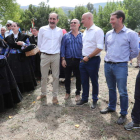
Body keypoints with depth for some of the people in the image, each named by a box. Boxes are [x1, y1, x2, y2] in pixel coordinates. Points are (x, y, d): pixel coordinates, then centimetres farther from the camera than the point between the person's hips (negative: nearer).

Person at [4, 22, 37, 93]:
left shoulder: (24, 36, 0)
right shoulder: (8, 37, 9)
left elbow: (29, 45, 1)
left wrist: (23, 44, -15)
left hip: (22, 57, -2)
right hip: (12, 58, 2)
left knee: (24, 73, 0)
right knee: (14, 74, 2)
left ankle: (27, 87, 18)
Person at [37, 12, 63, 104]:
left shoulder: (60, 31, 5)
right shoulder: (42, 29, 0)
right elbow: (39, 43, 6)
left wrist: (57, 51, 9)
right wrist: (43, 50, 9)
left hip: (56, 56, 1)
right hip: (45, 55, 0)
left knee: (56, 77, 5)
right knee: (44, 76, 8)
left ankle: (55, 96, 18)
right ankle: (43, 93, 29)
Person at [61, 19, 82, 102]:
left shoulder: (82, 36, 4)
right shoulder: (66, 36, 6)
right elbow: (63, 48, 4)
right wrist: (63, 59, -4)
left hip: (78, 60, -1)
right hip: (68, 60, 1)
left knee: (78, 78, 7)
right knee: (67, 77, 10)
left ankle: (78, 93, 23)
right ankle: (67, 92, 27)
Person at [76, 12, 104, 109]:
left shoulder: (97, 31, -12)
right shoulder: (85, 31, 12)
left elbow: (100, 48, -19)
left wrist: (88, 57, -16)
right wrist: (83, 57, 9)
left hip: (93, 60, -7)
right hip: (84, 60, 7)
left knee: (94, 81, 7)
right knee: (84, 81, 14)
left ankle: (95, 100, 24)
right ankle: (84, 98, 29)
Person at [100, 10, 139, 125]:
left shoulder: (131, 34, -8)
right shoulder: (109, 34, 7)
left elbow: (135, 52, -2)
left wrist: (124, 58, 8)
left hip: (121, 66, -5)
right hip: (107, 65, 5)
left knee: (122, 92, 1)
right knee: (111, 89, 19)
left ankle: (123, 114, 17)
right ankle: (111, 107, 37)